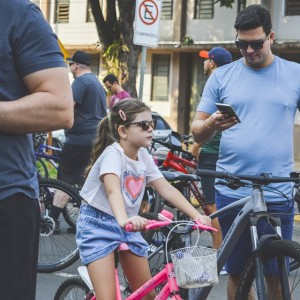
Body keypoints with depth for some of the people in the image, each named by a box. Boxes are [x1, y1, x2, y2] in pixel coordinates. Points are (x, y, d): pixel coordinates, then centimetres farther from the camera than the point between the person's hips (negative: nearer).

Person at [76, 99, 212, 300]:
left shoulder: (144, 157, 1)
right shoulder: (113, 154, -21)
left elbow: (167, 189, -3)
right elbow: (113, 190, -39)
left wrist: (196, 215, -15)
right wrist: (123, 219, -58)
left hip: (128, 227, 8)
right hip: (98, 225, -7)